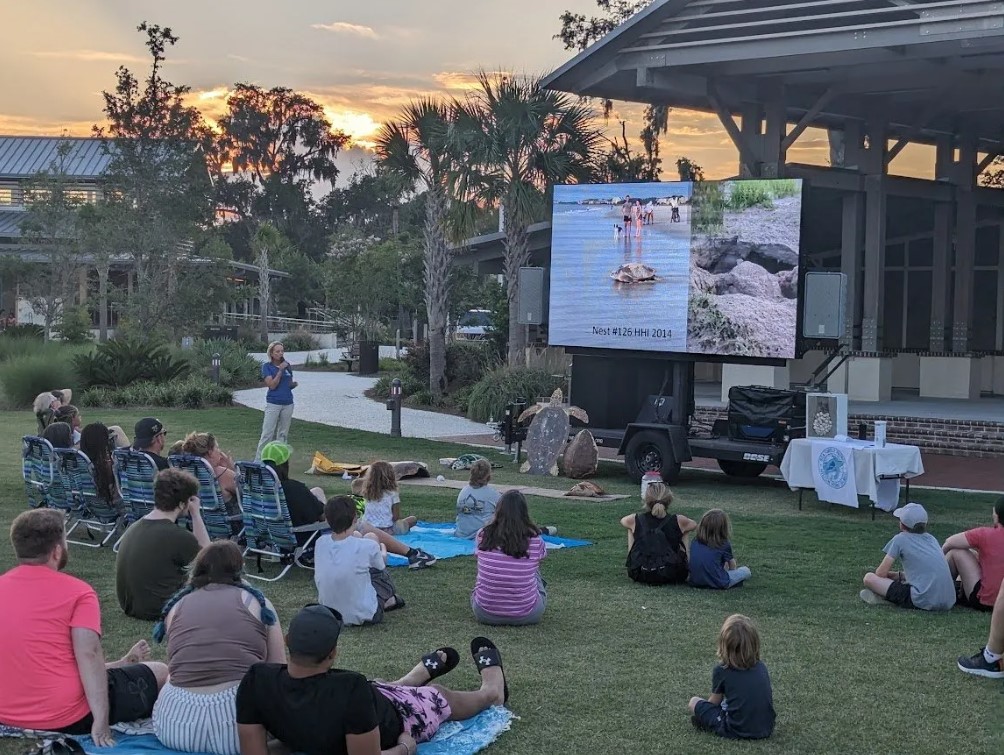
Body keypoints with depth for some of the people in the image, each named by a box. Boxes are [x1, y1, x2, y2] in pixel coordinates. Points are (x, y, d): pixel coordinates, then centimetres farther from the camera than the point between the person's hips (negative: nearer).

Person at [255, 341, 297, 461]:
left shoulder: (287, 365, 9)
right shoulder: (267, 366, -4)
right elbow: (272, 385, -14)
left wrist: (294, 384, -2)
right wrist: (280, 370, -17)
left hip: (288, 404, 5)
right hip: (273, 404, -5)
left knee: (283, 434, 8)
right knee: (267, 434, -6)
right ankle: (258, 461, -3)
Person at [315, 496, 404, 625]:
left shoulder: (320, 543, -9)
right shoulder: (367, 547, -20)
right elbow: (382, 564, 5)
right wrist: (383, 550, 30)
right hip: (363, 616, -4)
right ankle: (389, 599, 35)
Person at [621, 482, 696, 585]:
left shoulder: (635, 520, -3)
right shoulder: (678, 521, -6)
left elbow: (623, 521, 23)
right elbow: (694, 525, 18)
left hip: (639, 575, 1)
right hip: (672, 576, -1)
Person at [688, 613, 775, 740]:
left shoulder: (721, 671, -7)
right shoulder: (761, 667, 5)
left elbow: (714, 703, 4)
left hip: (737, 731, -4)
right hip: (766, 730, 4)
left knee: (694, 702, 10)